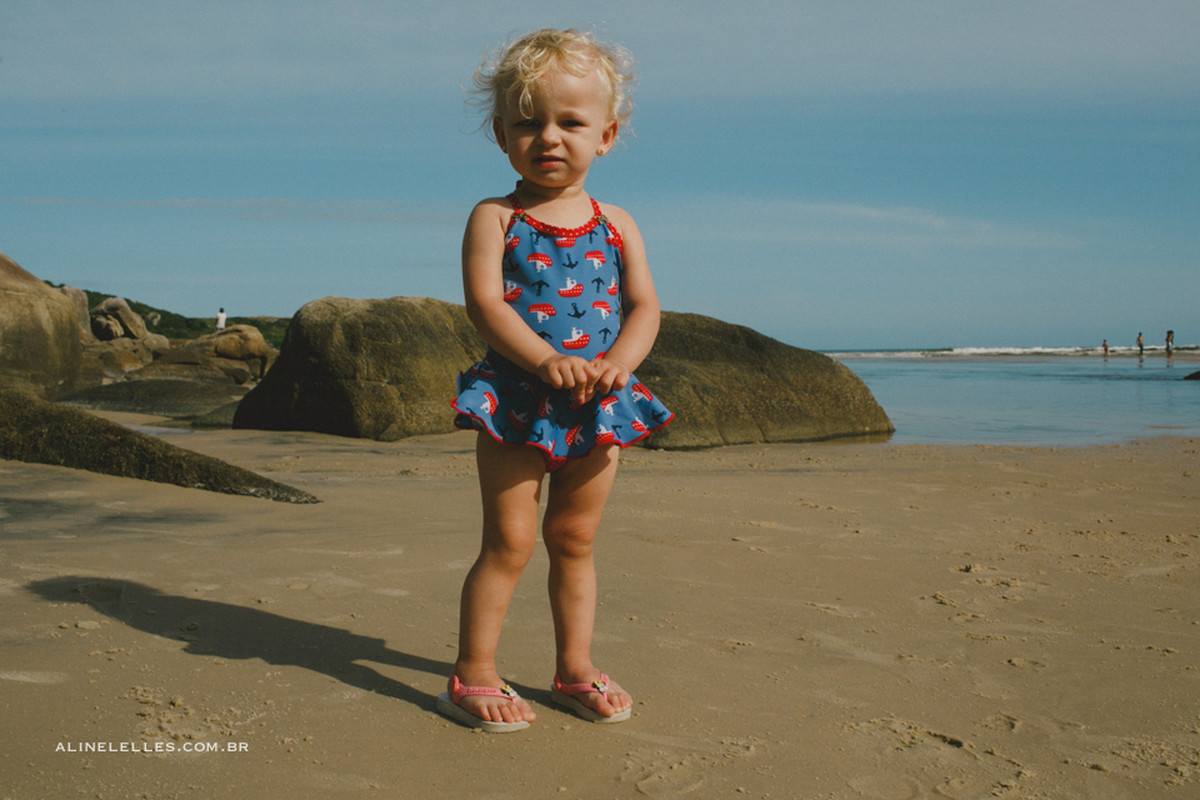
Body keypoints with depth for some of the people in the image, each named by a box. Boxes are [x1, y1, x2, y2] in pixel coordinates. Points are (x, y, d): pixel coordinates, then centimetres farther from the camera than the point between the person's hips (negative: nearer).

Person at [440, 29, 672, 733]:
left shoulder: (616, 225, 8)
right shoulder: (495, 219, -2)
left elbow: (645, 306, 3)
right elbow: (485, 302, -14)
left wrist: (616, 363, -17)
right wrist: (546, 360, -27)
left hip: (598, 408, 4)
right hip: (517, 403, -3)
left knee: (575, 541, 14)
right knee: (509, 542, -1)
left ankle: (576, 668, 27)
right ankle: (473, 675, 11)